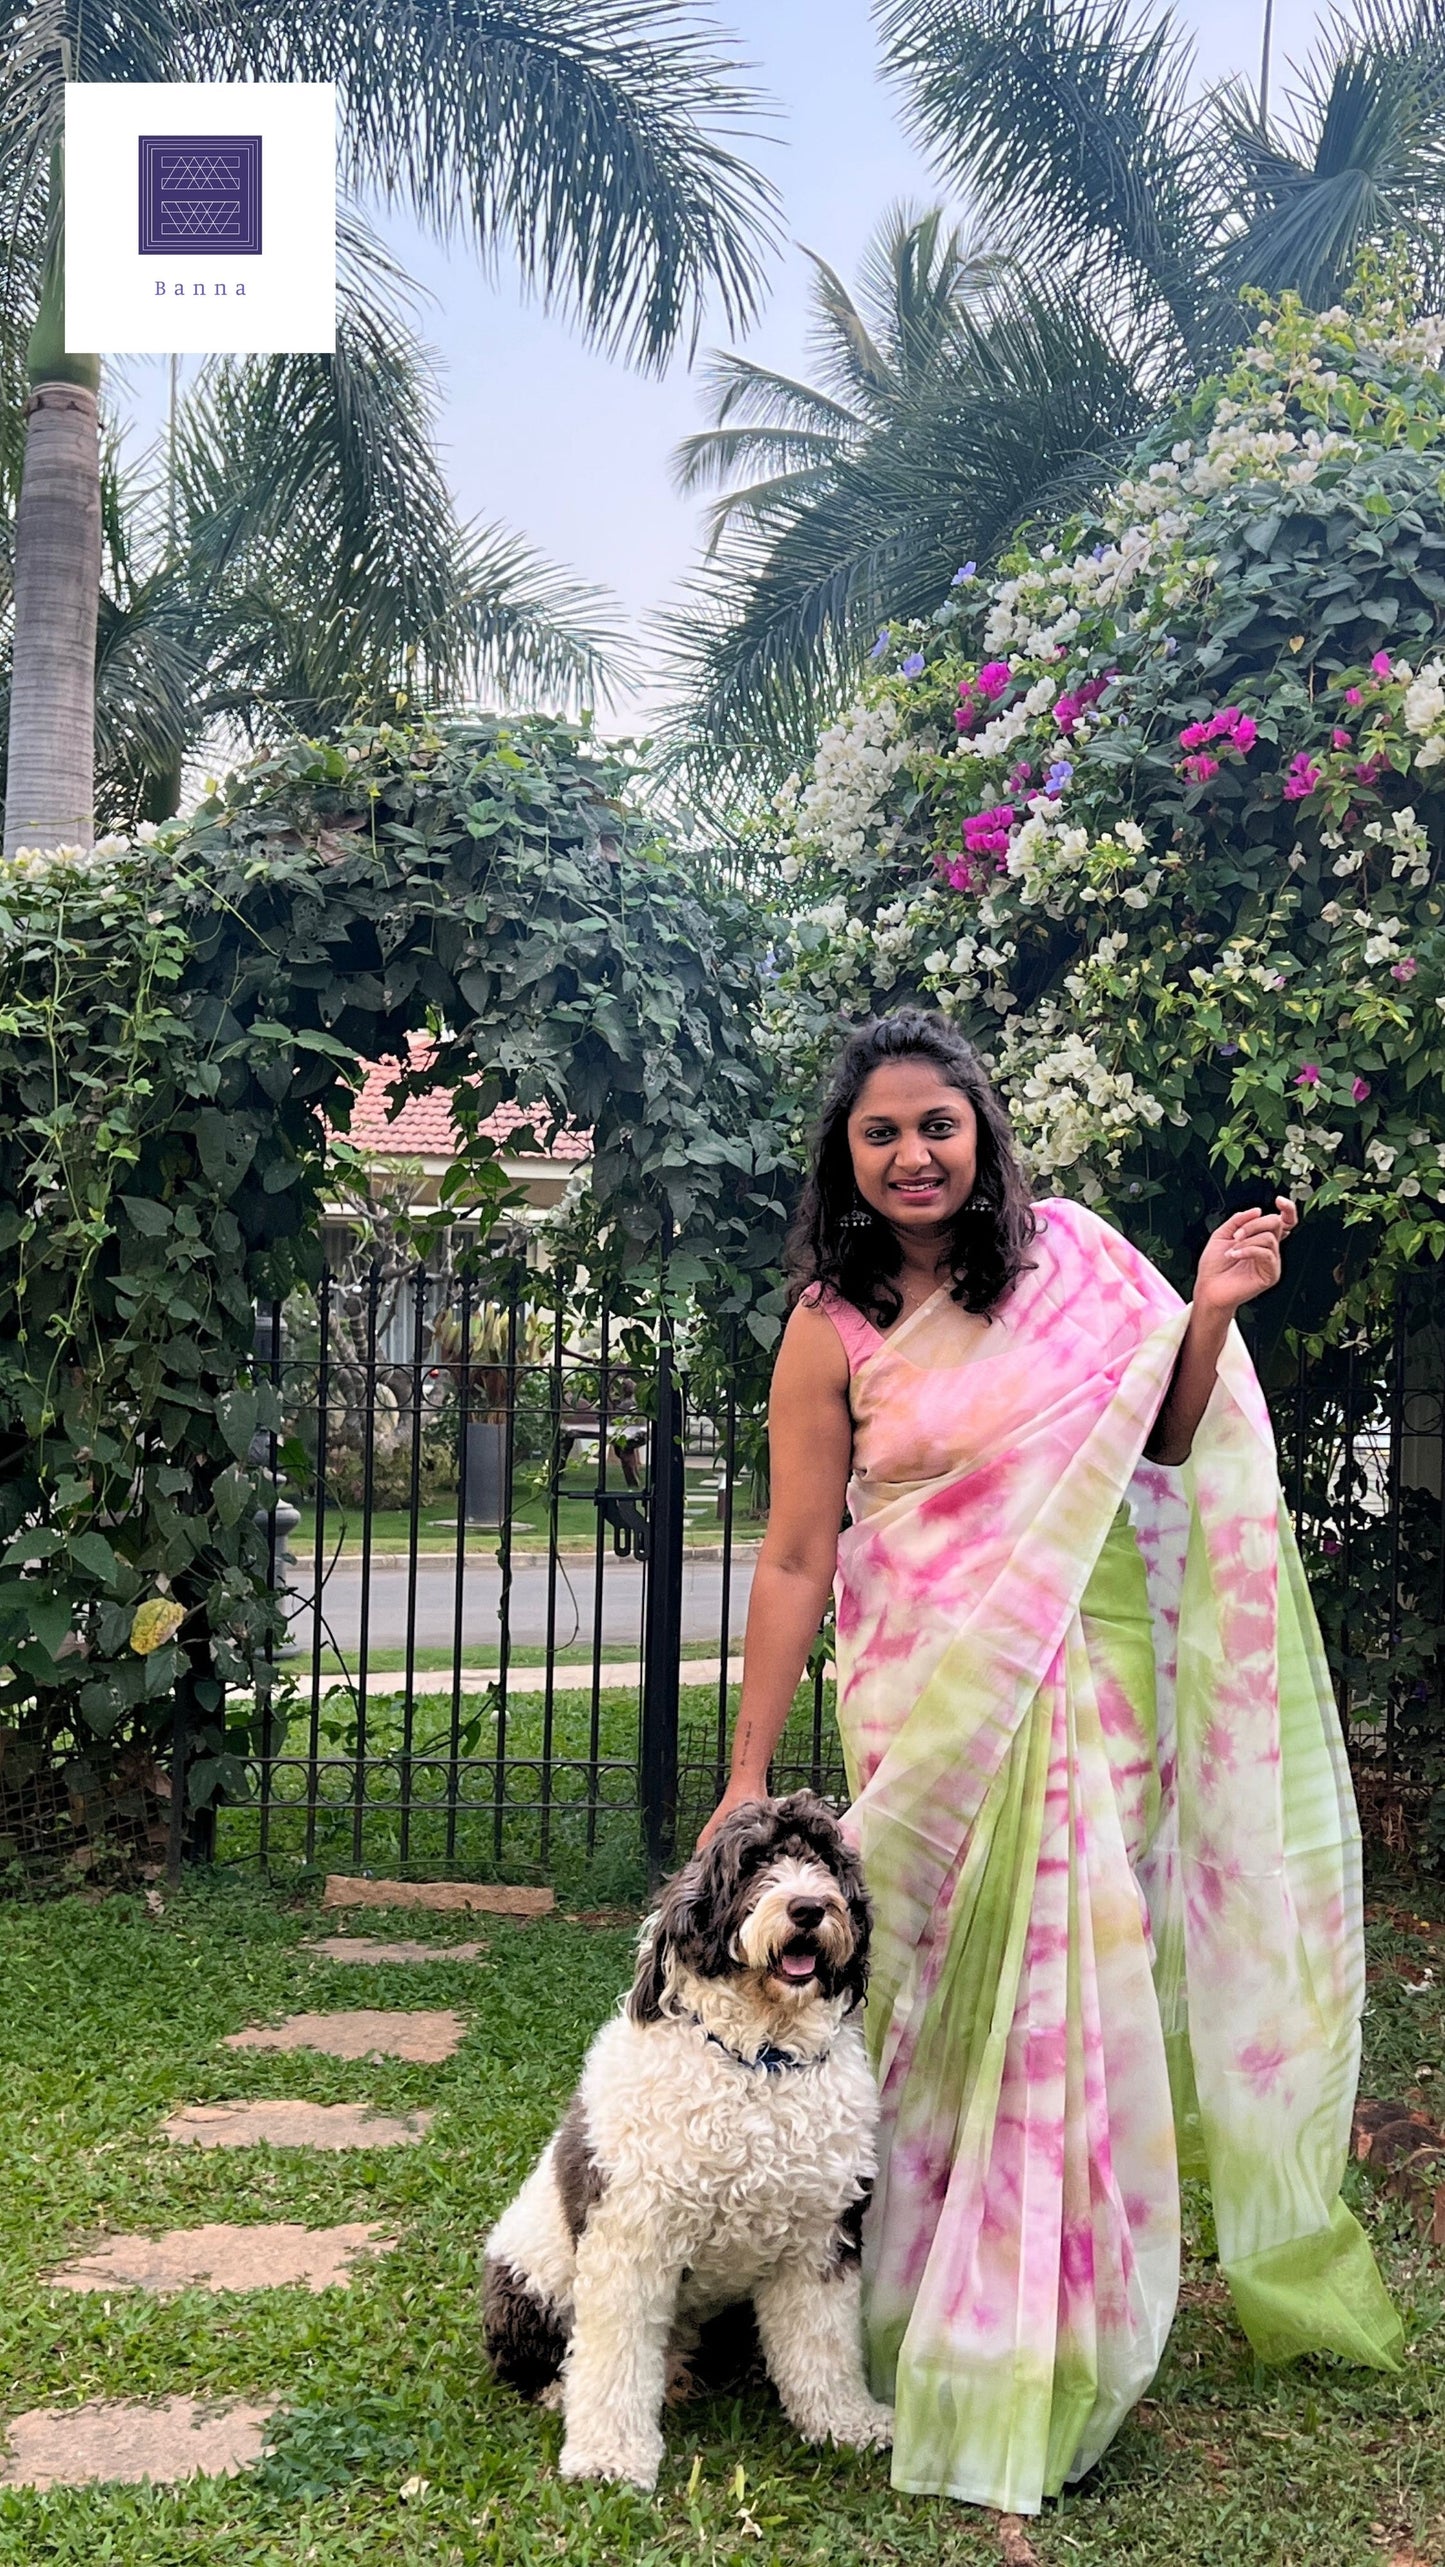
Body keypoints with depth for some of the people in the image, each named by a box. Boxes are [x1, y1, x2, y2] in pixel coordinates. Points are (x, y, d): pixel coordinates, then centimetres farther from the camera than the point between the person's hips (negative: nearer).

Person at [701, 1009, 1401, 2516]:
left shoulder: (1071, 1261, 3)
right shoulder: (834, 1328, -3)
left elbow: (1164, 1449, 11)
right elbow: (795, 1560, -3)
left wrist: (1208, 1318, -6)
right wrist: (745, 1775, -3)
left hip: (1085, 1676, 2)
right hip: (927, 1698, -2)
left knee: (1080, 1987, 2)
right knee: (949, 2002, 1)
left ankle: (1057, 2352, 20)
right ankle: (947, 2352, 21)